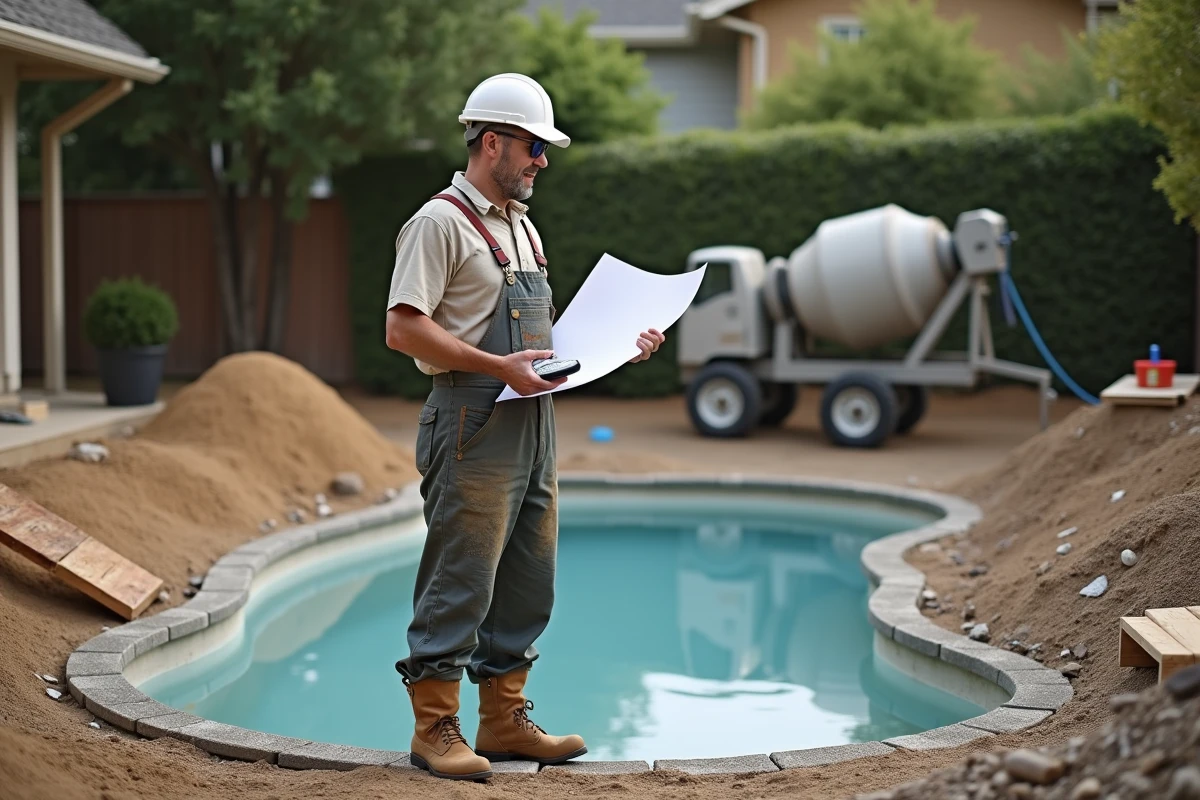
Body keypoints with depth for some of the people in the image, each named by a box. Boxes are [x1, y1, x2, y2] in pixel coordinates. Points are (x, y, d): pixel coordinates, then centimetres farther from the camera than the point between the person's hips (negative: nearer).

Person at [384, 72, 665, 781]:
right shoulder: (440, 223, -8)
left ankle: (506, 721, 20)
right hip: (474, 428, -9)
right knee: (460, 582, -6)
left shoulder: (521, 226, 20)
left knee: (529, 582, 11)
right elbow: (405, 329, -16)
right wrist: (500, 367, -22)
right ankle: (435, 728, 4)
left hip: (534, 424, 9)